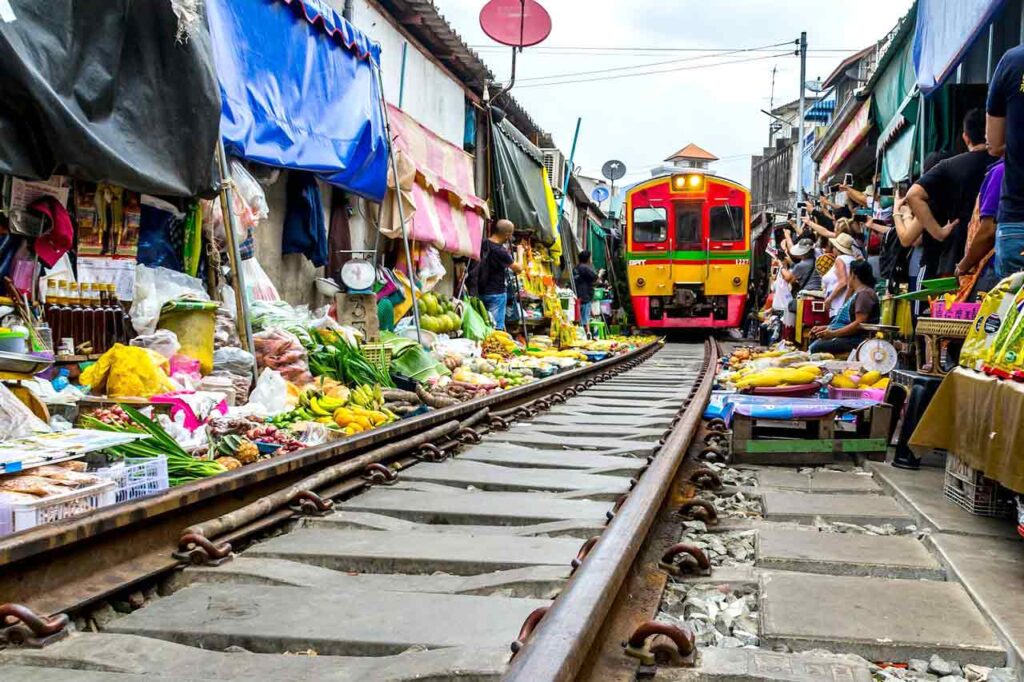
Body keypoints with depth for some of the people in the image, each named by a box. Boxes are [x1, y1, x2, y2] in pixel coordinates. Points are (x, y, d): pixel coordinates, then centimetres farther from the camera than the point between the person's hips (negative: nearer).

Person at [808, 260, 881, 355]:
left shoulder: (864, 293, -10)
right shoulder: (857, 293, 24)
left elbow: (859, 324, -20)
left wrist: (833, 333, -20)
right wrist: (826, 328, 14)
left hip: (856, 339, -10)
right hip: (848, 336, 10)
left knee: (815, 347, -24)